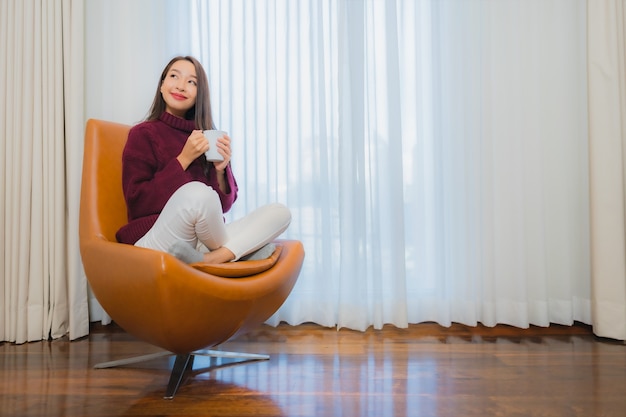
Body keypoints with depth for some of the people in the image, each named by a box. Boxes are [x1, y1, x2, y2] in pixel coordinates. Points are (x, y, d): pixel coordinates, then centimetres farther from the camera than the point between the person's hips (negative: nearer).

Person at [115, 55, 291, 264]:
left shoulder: (208, 138, 14)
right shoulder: (143, 134, 3)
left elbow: (224, 205, 12)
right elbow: (136, 202, -8)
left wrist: (221, 169, -7)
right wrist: (183, 160, -11)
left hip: (202, 242, 5)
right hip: (155, 242, -4)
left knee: (280, 212, -13)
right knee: (198, 193, -34)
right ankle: (242, 248, -9)